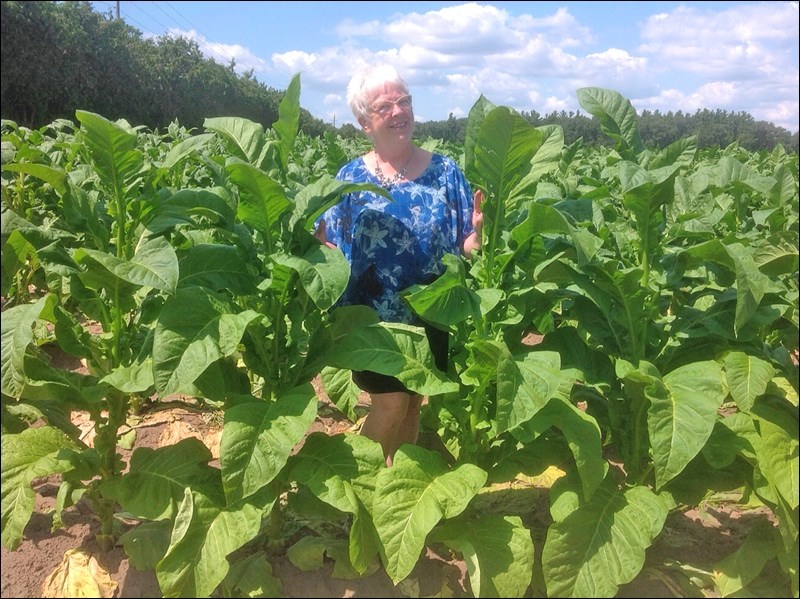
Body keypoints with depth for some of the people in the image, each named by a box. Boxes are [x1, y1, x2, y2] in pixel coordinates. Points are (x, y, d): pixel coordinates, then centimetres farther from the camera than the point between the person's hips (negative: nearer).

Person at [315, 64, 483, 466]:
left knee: (413, 404, 14)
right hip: (374, 319, -2)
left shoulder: (444, 170, 2)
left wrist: (478, 232, -21)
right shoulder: (351, 177, 0)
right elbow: (329, 250, 0)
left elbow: (464, 248, 0)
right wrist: (312, 236, -21)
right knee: (391, 403, -4)